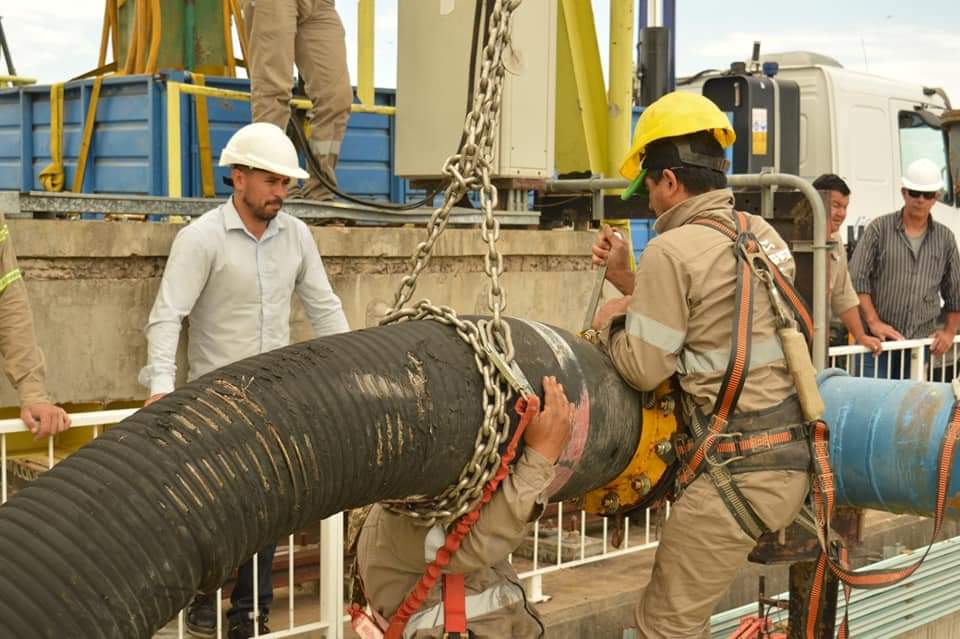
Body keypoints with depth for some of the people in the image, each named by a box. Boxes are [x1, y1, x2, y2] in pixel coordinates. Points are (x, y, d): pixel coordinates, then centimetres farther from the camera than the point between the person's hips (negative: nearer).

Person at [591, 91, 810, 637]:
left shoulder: (673, 249, -13)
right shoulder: (763, 234, 11)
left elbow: (644, 369, -11)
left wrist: (611, 323, 8)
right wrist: (628, 280, 20)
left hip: (736, 473, -8)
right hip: (796, 461, 8)